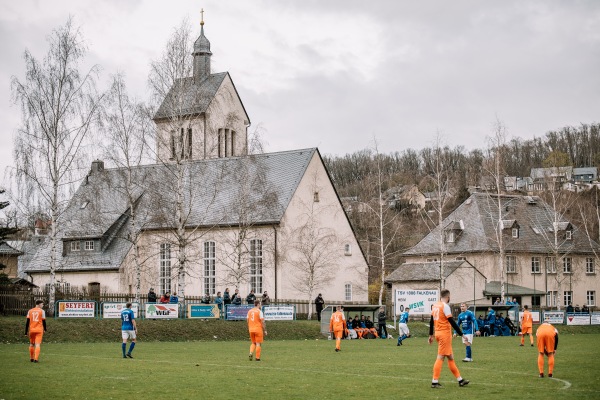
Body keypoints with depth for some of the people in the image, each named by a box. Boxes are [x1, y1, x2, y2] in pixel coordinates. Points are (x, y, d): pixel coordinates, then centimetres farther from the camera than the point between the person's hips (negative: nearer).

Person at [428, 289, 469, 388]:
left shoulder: (435, 306, 10)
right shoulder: (445, 306, -14)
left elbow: (431, 321, 15)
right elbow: (452, 322, -16)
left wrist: (431, 335, 22)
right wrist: (462, 335, -12)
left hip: (438, 333, 8)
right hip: (445, 334, -8)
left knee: (450, 357, 13)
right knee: (440, 357, -5)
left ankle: (460, 380, 18)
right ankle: (434, 382, -5)